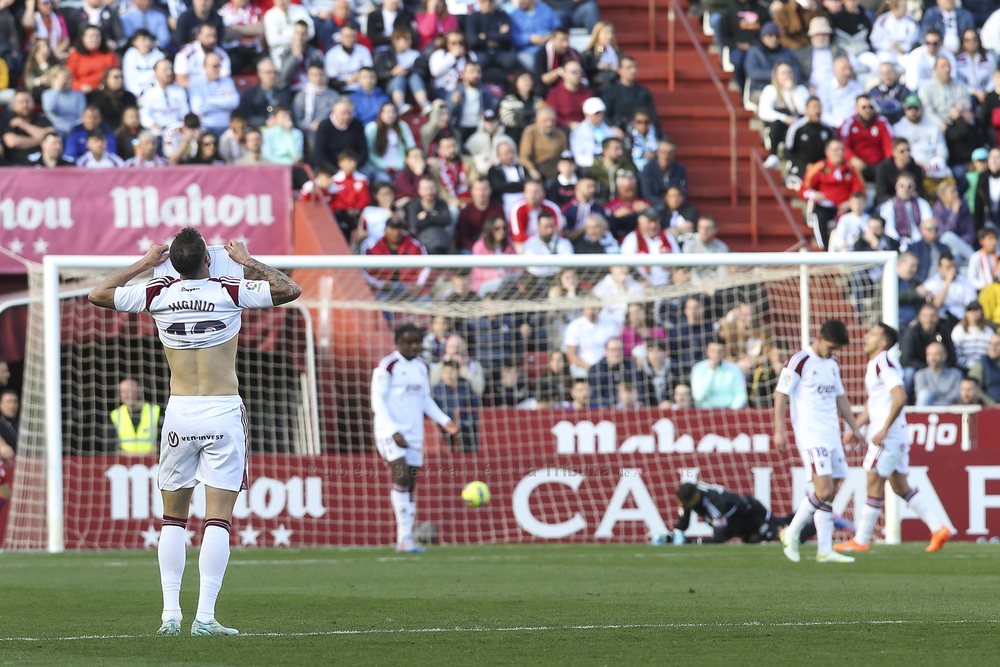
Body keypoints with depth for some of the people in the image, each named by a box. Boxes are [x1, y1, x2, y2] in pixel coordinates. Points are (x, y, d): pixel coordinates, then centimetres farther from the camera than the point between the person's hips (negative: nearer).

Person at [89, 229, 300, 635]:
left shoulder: (158, 295, 0)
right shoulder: (230, 293, -7)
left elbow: (98, 295, 14)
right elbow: (289, 290, 4)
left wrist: (143, 265, 20)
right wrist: (247, 261, 13)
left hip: (179, 412, 2)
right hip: (224, 411, -2)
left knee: (173, 518, 12)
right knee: (218, 519, -3)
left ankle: (170, 613, 5)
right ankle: (205, 616, -11)